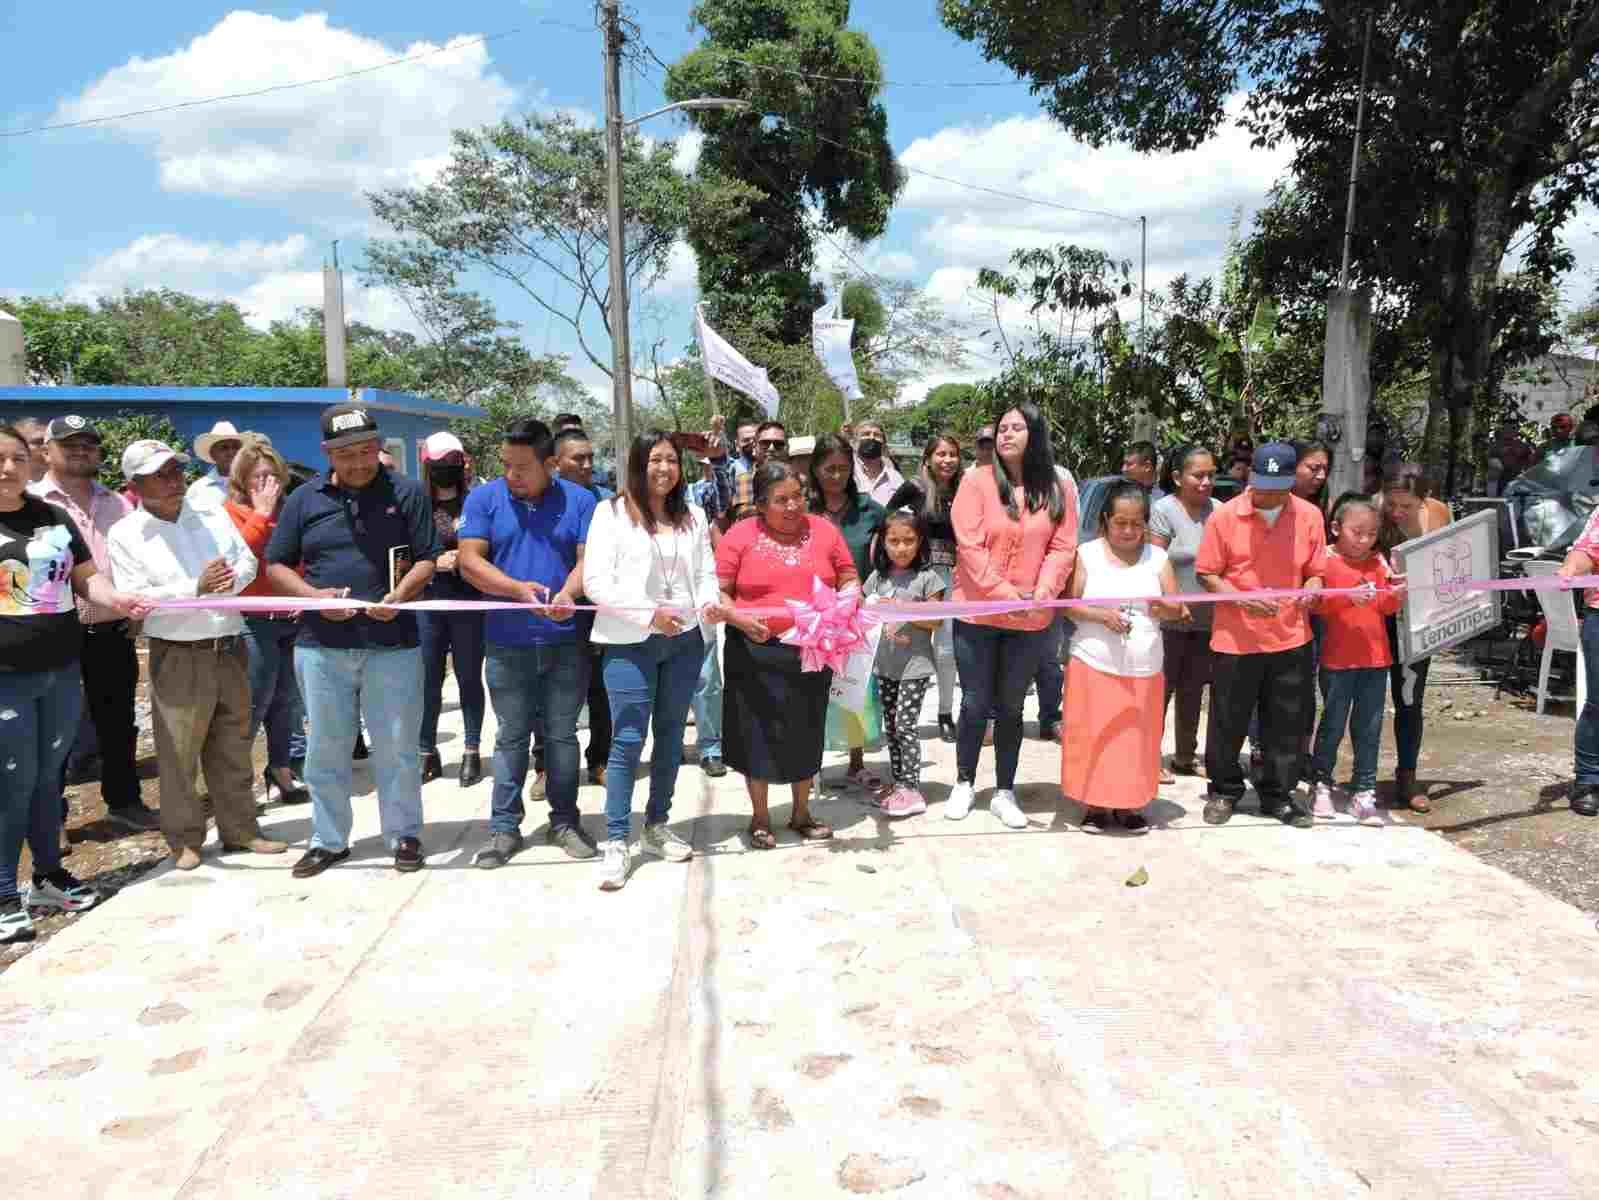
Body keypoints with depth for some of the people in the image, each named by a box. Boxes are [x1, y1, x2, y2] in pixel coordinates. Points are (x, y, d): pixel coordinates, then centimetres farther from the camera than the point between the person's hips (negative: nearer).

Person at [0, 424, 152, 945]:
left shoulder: (55, 518, 10)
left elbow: (85, 577, 13)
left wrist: (118, 600, -7)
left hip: (61, 670, 5)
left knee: (47, 775, 16)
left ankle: (49, 874, 29)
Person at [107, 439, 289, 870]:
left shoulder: (213, 515, 8)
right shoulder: (124, 535, -5)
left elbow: (247, 561, 5)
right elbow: (134, 599, -13)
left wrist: (230, 581, -17)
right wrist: (196, 588, -20)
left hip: (230, 649, 4)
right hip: (178, 656, -4)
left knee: (233, 747, 13)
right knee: (180, 753, 3)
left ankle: (241, 830, 24)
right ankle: (184, 839, 17)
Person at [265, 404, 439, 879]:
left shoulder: (406, 493, 0)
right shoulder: (305, 498, 6)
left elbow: (427, 559, -1)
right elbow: (276, 565, 8)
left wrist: (400, 595, -20)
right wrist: (315, 596, -10)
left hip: (392, 645, -2)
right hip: (321, 646, 2)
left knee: (396, 748, 5)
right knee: (325, 750, 11)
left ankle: (404, 835, 21)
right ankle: (328, 840, 25)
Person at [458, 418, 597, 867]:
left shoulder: (580, 500, 0)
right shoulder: (484, 498, 0)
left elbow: (588, 558, -7)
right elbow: (469, 560, -7)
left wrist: (568, 594, -27)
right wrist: (518, 588, -22)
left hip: (566, 641, 0)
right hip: (507, 643, 0)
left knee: (562, 734, 10)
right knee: (511, 737, 8)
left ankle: (565, 821, 22)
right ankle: (504, 827, 17)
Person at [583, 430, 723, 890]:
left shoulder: (693, 517, 11)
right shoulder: (612, 512, -4)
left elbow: (706, 573, 9)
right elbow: (595, 582, -10)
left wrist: (710, 603, -14)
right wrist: (649, 613, -17)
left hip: (686, 639, 5)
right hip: (630, 641, -5)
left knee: (671, 735, 13)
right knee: (628, 739, -6)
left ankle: (657, 826, 26)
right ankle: (616, 841, 1)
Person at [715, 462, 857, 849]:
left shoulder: (824, 530, 3)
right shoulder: (740, 535, -5)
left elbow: (849, 580, 9)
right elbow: (717, 592, -4)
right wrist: (741, 620, -21)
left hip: (813, 652, 2)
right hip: (756, 652, -2)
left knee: (805, 732, 13)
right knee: (759, 732, 6)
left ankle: (802, 812, 30)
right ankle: (760, 817, 24)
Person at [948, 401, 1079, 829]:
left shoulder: (1059, 490, 2)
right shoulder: (977, 480, -7)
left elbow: (1063, 549, -2)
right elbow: (969, 545, -13)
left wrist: (1041, 594, -16)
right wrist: (1005, 594, -18)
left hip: (1031, 619, 2)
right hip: (977, 614, -2)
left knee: (1011, 705, 13)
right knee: (976, 703, 7)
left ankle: (1004, 792, 23)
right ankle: (964, 783, 25)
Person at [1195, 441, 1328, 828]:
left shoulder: (1310, 516, 0)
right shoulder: (1224, 516, -8)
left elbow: (1315, 573, 7)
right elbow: (1206, 574, -4)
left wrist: (1310, 591, -16)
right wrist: (1242, 599, -18)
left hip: (1291, 637, 2)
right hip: (1235, 639, -2)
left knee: (1286, 724, 11)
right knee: (1228, 721, 9)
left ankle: (1278, 795, 27)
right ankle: (1224, 789, 28)